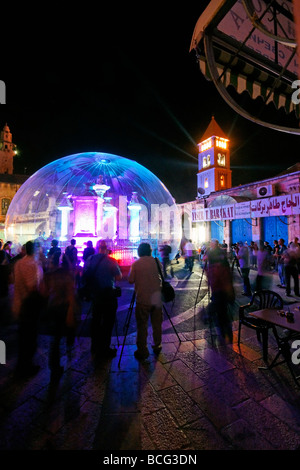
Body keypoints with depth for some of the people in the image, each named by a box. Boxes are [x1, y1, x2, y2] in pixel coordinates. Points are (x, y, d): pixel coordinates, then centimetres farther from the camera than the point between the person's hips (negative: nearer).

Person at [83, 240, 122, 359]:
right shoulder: (110, 260, -17)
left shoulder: (89, 259, -1)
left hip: (94, 294, 6)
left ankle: (95, 346, 35)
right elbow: (119, 277, -13)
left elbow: (83, 275, 6)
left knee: (95, 319, 20)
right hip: (108, 295, -6)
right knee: (108, 321, 7)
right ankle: (104, 350, 15)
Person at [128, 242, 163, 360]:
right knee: (157, 324, 17)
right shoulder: (155, 261, -1)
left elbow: (131, 280, -3)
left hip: (143, 299, -2)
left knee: (142, 326, 7)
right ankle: (157, 347, 29)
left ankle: (142, 351, 14)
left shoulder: (135, 264, -7)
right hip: (156, 297, 3)